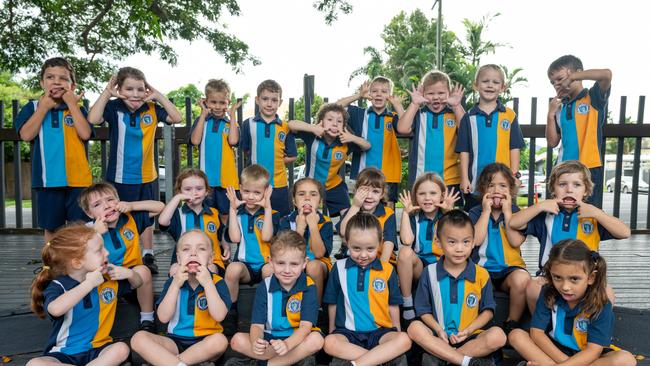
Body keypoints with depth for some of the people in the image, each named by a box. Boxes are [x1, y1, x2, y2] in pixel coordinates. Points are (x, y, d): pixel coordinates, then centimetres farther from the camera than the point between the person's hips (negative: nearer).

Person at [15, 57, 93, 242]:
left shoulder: (78, 109, 4)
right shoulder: (33, 107, 5)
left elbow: (85, 134, -13)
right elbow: (26, 134, -10)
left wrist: (72, 104, -10)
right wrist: (44, 106, -9)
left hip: (78, 179, -1)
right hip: (48, 180, 1)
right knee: (51, 228, 14)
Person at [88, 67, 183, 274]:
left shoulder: (152, 109, -2)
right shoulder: (114, 108, -9)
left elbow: (177, 118, -7)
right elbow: (93, 119, -24)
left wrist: (159, 96, -8)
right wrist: (106, 93, -18)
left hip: (147, 175, 3)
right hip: (121, 176, -2)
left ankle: (148, 256, 28)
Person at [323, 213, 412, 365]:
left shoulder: (387, 269, 3)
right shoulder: (339, 267, 3)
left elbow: (393, 304, 11)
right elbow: (332, 302, 12)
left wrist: (396, 331, 12)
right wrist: (332, 330, 14)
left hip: (379, 331, 0)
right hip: (348, 331, 0)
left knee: (404, 340, -28)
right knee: (330, 343, -31)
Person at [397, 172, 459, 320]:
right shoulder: (413, 217, 2)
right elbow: (407, 241, -19)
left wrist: (450, 211, -17)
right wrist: (406, 212, -12)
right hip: (419, 267, 0)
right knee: (405, 251, -30)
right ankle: (407, 304, -19)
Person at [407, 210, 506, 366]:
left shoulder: (481, 274, 0)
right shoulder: (429, 273, -1)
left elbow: (488, 310, 4)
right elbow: (423, 310, 3)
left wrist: (468, 330, -11)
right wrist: (439, 330, -14)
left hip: (470, 337, 0)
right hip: (439, 336, 0)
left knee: (498, 336, -27)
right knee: (414, 328, -28)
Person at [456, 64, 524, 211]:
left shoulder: (510, 115, 3)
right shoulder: (469, 118, 3)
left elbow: (514, 148, 3)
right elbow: (464, 151, 2)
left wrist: (515, 176, -3)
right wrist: (464, 179, -3)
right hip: (475, 183, 0)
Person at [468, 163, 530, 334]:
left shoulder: (514, 211, 7)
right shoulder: (476, 212, 6)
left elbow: (516, 241, -9)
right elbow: (476, 240, -11)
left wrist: (507, 211, -8)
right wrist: (486, 211, -7)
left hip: (510, 268, 1)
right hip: (483, 269, 0)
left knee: (522, 278, -33)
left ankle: (512, 324, -9)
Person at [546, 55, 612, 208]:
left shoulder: (593, 98, 0)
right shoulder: (560, 108, 12)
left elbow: (607, 74, -20)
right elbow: (553, 142, 11)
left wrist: (571, 78, -11)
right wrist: (551, 114, 1)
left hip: (589, 168, -5)